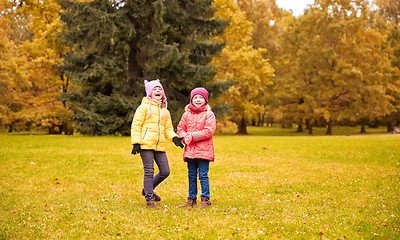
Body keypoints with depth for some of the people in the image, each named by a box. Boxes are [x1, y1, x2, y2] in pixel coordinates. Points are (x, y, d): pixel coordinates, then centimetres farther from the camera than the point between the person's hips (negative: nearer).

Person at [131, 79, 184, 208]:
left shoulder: (165, 111, 23)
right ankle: (150, 200, 0)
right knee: (149, 172, -7)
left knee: (165, 171, 2)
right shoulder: (144, 107, 5)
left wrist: (174, 138, 0)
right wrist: (136, 143, -11)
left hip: (160, 145, 6)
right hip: (146, 144, -6)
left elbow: (168, 129, 22)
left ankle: (148, 189, 25)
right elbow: (136, 126, 0)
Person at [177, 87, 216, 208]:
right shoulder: (186, 114, 12)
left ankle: (205, 199, 5)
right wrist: (185, 137, -10)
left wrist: (193, 136, -15)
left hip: (203, 150, -4)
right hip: (190, 149, 4)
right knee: (191, 176, 10)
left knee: (203, 175, -3)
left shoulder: (209, 114, -1)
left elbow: (209, 131, -11)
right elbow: (180, 129, 12)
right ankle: (191, 199, 18)